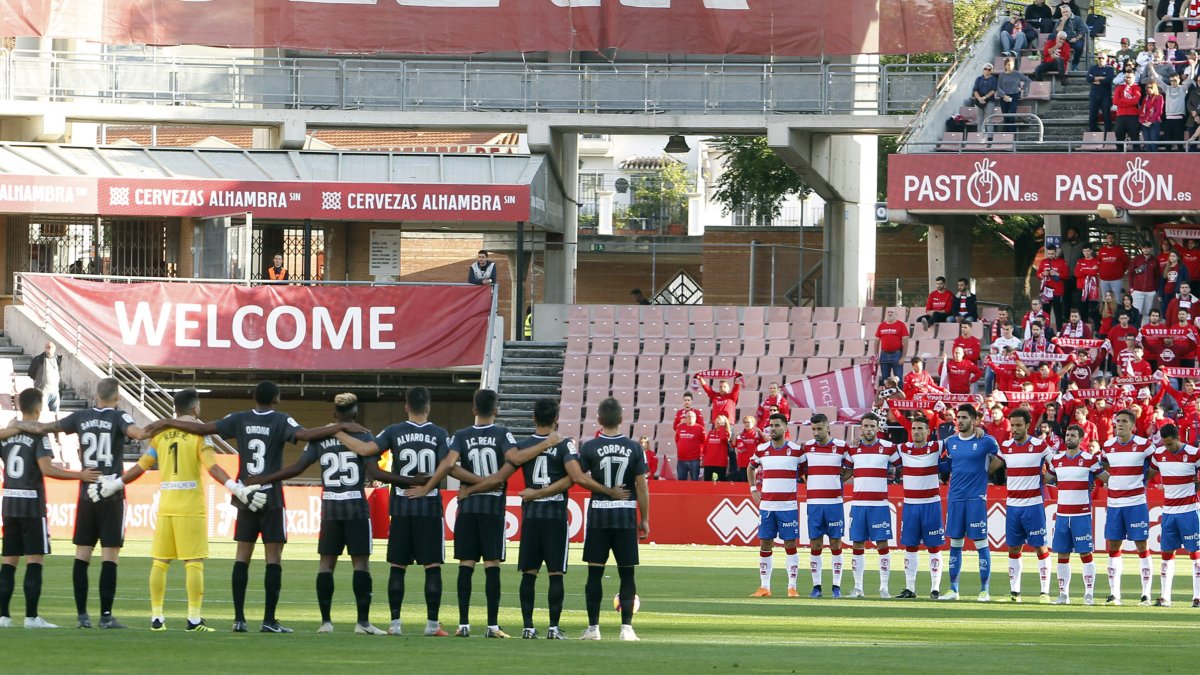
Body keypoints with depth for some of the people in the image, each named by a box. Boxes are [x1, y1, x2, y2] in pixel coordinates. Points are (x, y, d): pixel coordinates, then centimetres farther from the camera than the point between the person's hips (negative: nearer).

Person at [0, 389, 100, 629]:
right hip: (32, 505, -6)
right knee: (35, 561, -3)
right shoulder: (38, 436, -10)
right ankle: (31, 616, -7)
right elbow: (47, 469, -19)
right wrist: (80, 476, -17)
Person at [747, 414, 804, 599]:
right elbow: (750, 468, 23)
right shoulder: (761, 450, 7)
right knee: (765, 545, 3)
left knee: (790, 545, -2)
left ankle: (792, 587, 3)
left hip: (788, 505, -3)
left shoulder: (796, 450, -2)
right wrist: (753, 489, 13)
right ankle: (764, 587, 8)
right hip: (766, 505, 3)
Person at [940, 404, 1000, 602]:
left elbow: (999, 459, 9)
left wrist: (984, 470, 2)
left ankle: (984, 590, 1)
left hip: (976, 497, -5)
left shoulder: (985, 441, -4)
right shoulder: (950, 442, 9)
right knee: (955, 543, 8)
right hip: (955, 497, 5)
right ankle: (953, 589, 14)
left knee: (981, 542, -3)